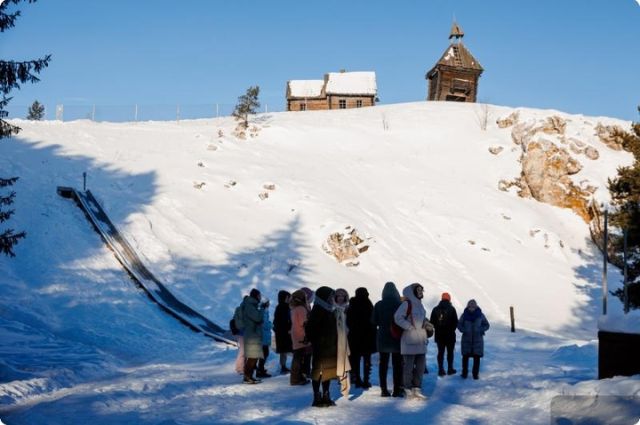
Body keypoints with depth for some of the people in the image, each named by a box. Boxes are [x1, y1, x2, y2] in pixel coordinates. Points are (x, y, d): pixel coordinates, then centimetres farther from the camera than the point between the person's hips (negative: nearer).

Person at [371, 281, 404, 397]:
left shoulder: (378, 305, -4)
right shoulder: (400, 304, -10)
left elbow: (374, 322, 0)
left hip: (383, 338, 2)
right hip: (397, 339, -2)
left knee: (383, 363, 9)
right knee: (397, 364, 4)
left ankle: (384, 389, 6)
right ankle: (397, 389, 1)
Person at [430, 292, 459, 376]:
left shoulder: (435, 309, 1)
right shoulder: (451, 309, -8)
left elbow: (432, 322, 2)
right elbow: (455, 322, -7)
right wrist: (452, 329, 10)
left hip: (439, 335, 3)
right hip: (450, 335, -3)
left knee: (440, 352, 7)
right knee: (450, 352, 8)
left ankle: (441, 370, 3)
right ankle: (450, 369, 9)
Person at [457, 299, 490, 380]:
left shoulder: (480, 315, -1)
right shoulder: (465, 315, -2)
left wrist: (480, 330, -8)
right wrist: (463, 330, -9)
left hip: (477, 339, 0)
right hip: (466, 339, 0)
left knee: (477, 357, 2)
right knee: (465, 356, 3)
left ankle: (475, 373, 9)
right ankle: (464, 373, 10)